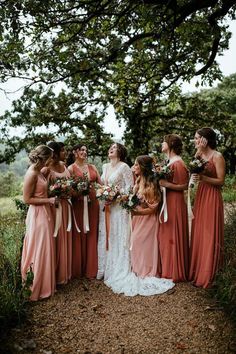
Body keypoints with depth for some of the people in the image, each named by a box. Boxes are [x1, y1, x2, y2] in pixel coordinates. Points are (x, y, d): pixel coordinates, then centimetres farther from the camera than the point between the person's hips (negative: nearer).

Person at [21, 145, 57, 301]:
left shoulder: (38, 171, 8)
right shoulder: (32, 173, -19)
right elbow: (27, 199, -18)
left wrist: (50, 199, 8)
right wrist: (48, 200, -17)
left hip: (45, 213, 9)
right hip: (38, 215, -9)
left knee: (44, 250, 17)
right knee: (39, 251, 2)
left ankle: (44, 284, 32)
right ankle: (37, 288, 18)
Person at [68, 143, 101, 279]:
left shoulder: (92, 167, 13)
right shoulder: (71, 168, 0)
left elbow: (101, 183, 9)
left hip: (93, 203, 4)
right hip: (78, 204, -4)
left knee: (92, 235, 8)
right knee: (79, 236, 2)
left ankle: (91, 269, 20)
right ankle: (78, 270, 16)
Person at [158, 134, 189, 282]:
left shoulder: (178, 163, -15)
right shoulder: (169, 162, 12)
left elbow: (184, 185, -17)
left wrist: (167, 184, -22)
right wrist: (160, 180, 3)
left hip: (175, 203, -9)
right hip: (167, 202, 9)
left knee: (174, 236, 0)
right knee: (166, 235, 14)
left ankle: (176, 272, 13)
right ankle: (167, 269, 27)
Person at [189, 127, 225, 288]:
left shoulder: (217, 156, -11)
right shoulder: (199, 155, 10)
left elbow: (221, 181, -13)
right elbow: (192, 170, -2)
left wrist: (203, 178, -24)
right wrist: (198, 153, -8)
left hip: (212, 197, -7)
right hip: (200, 196, 7)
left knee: (210, 235, 1)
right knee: (198, 233, 13)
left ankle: (208, 276, 15)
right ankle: (197, 270, 28)